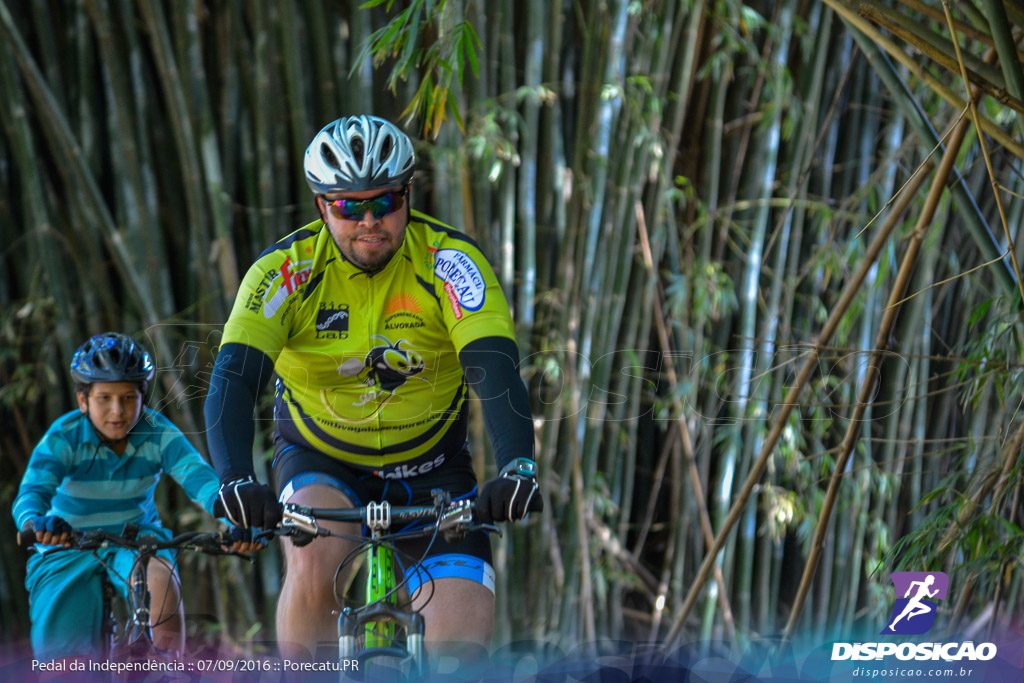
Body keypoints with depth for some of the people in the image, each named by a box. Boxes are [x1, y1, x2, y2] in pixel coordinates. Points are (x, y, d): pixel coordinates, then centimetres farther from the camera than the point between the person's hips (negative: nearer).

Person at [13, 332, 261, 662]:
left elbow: (200, 478, -30)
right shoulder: (63, 438, -20)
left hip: (138, 542, 1)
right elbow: (31, 493, -34)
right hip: (69, 548, 0)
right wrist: (36, 523, -60)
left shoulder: (158, 435, -16)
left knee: (159, 579, -35)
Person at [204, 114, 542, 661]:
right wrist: (236, 481, -46)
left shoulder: (449, 261, -19)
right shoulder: (286, 271, -18)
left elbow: (495, 369, -30)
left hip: (430, 467, 1)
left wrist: (518, 468, -47)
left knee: (464, 646, -12)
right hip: (320, 461, 0)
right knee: (312, 561, -33)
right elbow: (233, 380, -28)